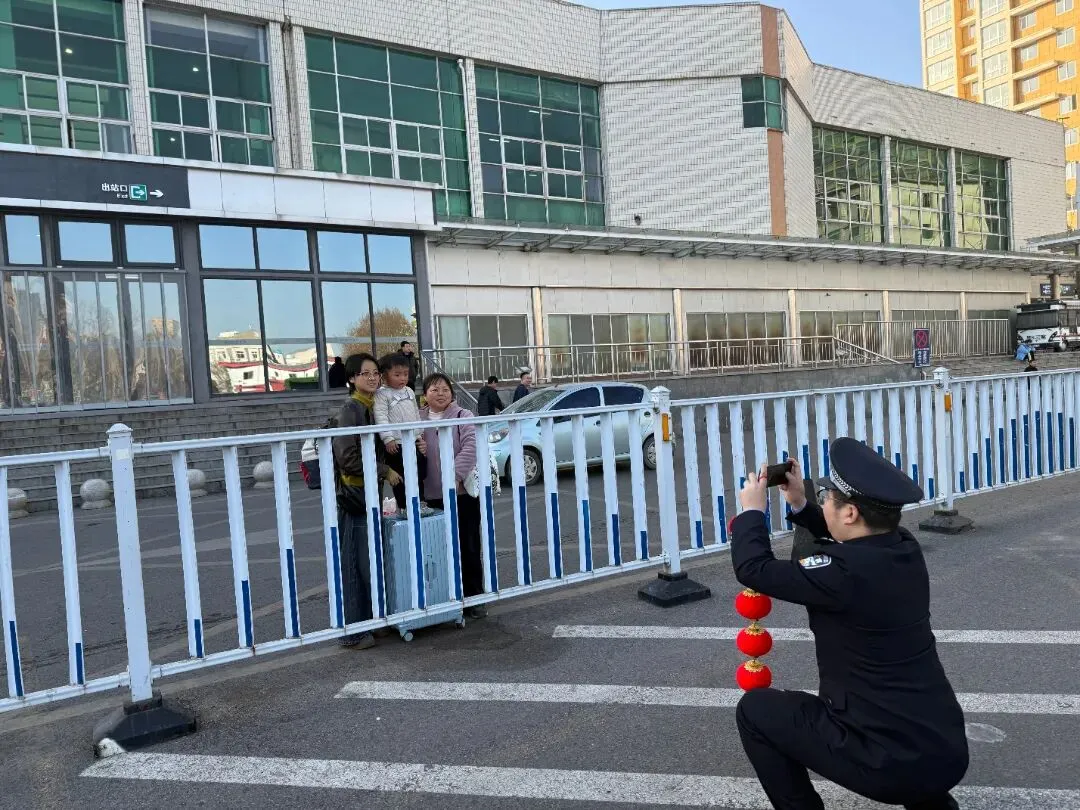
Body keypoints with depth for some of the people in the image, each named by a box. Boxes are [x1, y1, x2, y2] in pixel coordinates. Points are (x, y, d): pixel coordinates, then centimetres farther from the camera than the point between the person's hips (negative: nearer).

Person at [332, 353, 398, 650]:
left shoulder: (373, 407, 13)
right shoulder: (351, 409, -12)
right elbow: (348, 457, -19)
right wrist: (385, 472, -13)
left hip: (369, 494, 8)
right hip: (353, 494, -8)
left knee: (367, 563, 14)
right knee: (354, 564, -2)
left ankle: (366, 621, 25)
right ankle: (353, 631, 6)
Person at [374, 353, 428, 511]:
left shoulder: (409, 392, 13)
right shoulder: (382, 394, -8)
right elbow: (381, 418, -16)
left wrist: (420, 435, 19)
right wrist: (388, 439, -23)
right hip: (396, 444, -7)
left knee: (420, 474, 11)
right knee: (400, 478, 0)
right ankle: (404, 507, 10)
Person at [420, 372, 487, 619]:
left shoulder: (462, 416, -2)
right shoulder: (418, 420, 7)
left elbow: (471, 446, -16)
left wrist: (456, 474, -26)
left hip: (463, 492, -3)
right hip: (433, 496, 3)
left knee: (468, 547, 4)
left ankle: (474, 597, 16)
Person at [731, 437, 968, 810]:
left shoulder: (845, 573, -25)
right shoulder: (905, 549, -1)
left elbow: (754, 569, -14)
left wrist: (752, 509, 2)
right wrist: (799, 503, 14)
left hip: (893, 764, -7)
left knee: (755, 709, 6)